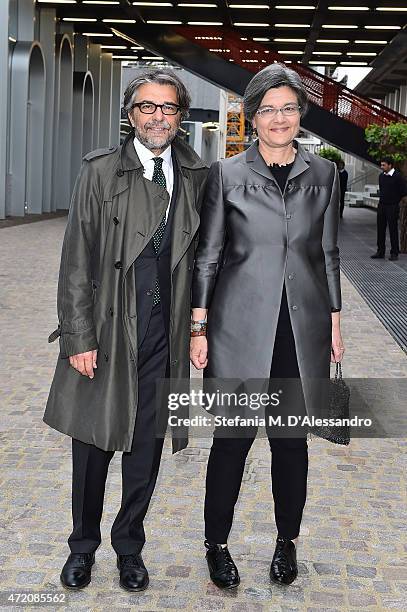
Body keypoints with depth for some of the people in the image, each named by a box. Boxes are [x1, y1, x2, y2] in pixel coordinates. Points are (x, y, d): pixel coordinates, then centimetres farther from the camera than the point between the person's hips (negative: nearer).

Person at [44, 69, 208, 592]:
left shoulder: (196, 176, 5)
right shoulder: (100, 171, -3)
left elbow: (197, 254, 10)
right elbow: (77, 259, -6)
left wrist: (197, 323, 3)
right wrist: (79, 336, -11)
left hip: (165, 331, 2)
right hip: (107, 328, -2)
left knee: (147, 445, 11)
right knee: (93, 441, 9)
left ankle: (129, 546, 30)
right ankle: (83, 546, 30)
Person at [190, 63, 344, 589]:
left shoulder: (323, 174, 8)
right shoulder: (226, 174, 1)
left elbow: (328, 254, 13)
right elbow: (207, 256, 2)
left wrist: (334, 319, 10)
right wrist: (198, 327, -2)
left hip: (302, 327, 2)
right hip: (240, 325, -2)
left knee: (292, 439, 9)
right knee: (233, 438, 3)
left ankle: (286, 542, 27)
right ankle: (217, 544, 20)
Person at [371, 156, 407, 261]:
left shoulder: (397, 176, -12)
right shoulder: (381, 176, 7)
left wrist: (395, 200, 0)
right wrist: (382, 198, 11)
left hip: (392, 206, -6)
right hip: (381, 205, 6)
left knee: (393, 230, -1)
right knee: (380, 229, 8)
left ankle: (394, 253, 6)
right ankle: (380, 252, 16)